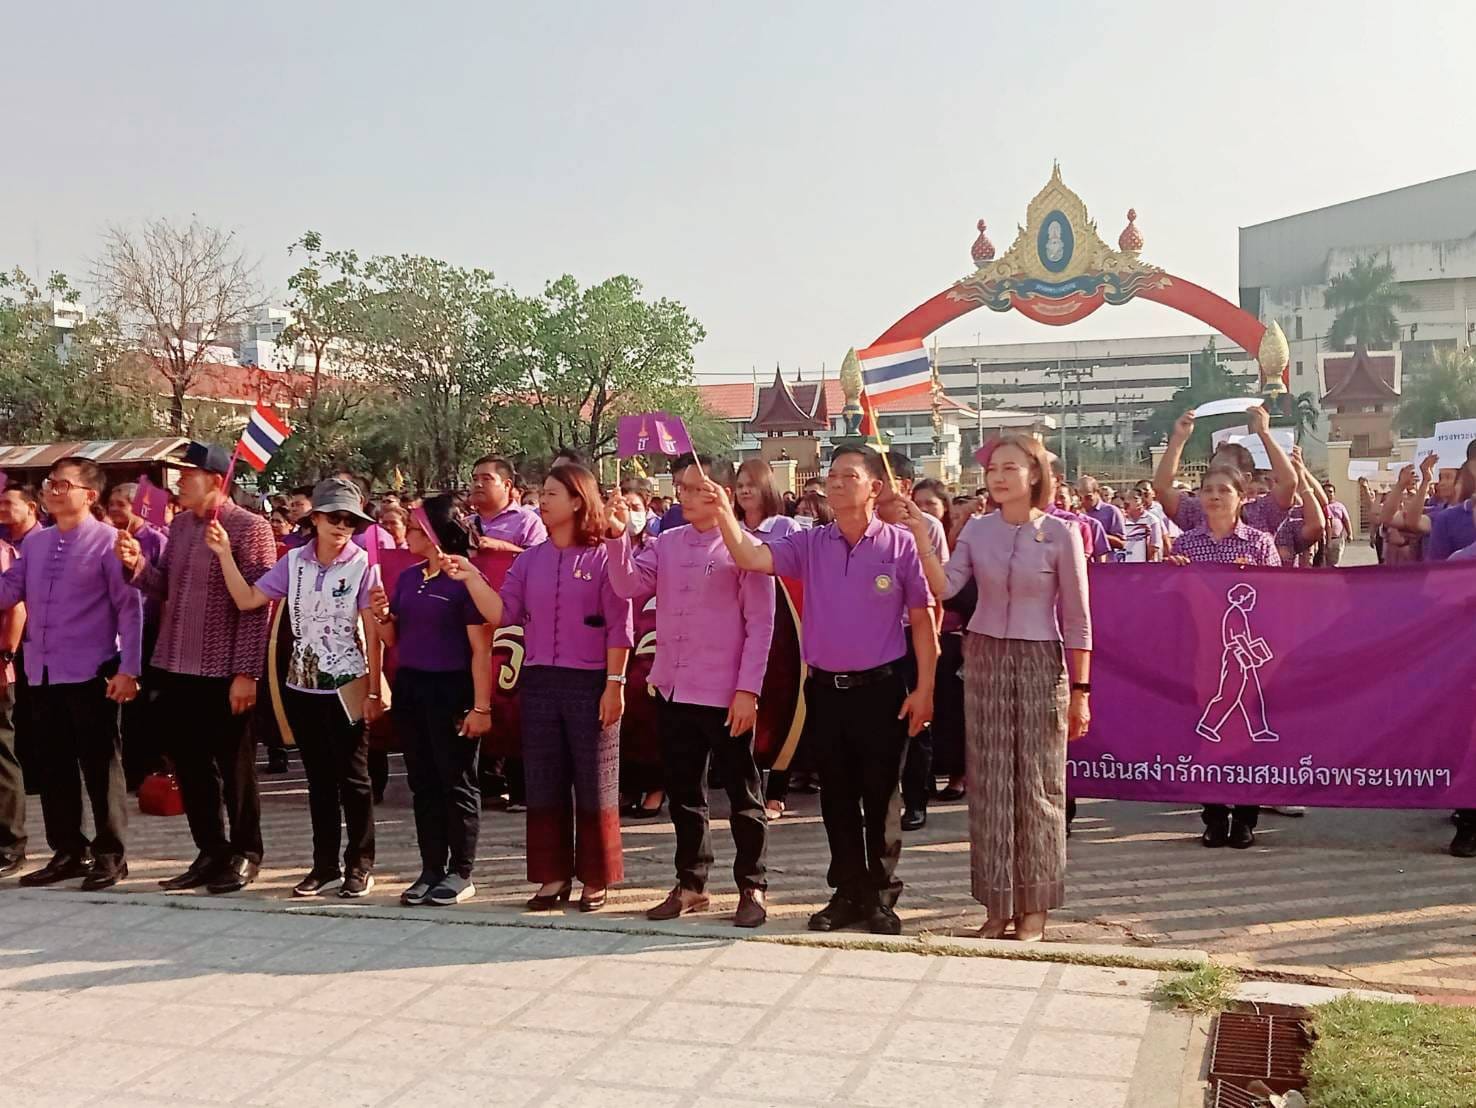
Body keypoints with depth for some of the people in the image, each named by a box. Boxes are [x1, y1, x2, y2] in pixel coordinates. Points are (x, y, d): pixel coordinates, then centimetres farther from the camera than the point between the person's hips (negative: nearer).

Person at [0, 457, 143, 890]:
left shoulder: (107, 541, -7)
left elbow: (130, 608, -9)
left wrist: (129, 669, -14)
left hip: (90, 673, -6)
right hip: (42, 672, 7)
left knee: (100, 765, 2)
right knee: (53, 765, 12)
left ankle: (109, 855, 13)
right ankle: (68, 852, 24)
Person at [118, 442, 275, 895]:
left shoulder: (250, 528, -12)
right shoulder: (179, 524, 11)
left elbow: (257, 605, -15)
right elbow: (164, 589, 13)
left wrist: (246, 672, -18)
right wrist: (137, 564, -7)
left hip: (224, 673, -7)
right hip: (176, 669, 7)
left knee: (234, 767, 5)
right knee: (190, 766, 14)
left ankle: (245, 855, 19)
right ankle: (211, 852, 27)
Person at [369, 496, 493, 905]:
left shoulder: (465, 578, -10)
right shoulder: (408, 577, 11)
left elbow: (481, 648, -13)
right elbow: (392, 639, 17)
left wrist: (481, 706, -17)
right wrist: (382, 614, -4)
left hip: (452, 689, -7)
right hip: (409, 687, 7)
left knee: (457, 782, 2)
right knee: (423, 782, 10)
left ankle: (460, 872, 10)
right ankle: (431, 869, 19)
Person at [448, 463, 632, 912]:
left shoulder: (603, 557, -5)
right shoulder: (530, 559, 9)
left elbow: (619, 627, -7)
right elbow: (502, 613, 1)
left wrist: (615, 683, -11)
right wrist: (471, 578, -11)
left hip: (590, 684, -5)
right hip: (539, 682, 5)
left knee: (594, 785, 4)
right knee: (543, 784, 9)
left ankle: (595, 879, 15)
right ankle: (553, 876, 20)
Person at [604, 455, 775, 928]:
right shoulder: (666, 544, 10)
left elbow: (760, 623, -9)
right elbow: (628, 586, 1)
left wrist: (748, 689, -14)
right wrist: (617, 535, -10)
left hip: (725, 694, -6)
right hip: (673, 690, 6)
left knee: (742, 795, 5)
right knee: (684, 793, 14)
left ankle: (751, 887, 16)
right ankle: (691, 884, 26)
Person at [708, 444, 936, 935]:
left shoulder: (901, 544, -5)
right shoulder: (810, 544, 3)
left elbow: (922, 619, -3)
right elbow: (751, 558, -9)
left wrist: (924, 688, -6)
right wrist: (724, 514, -25)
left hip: (880, 688, -3)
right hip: (825, 688, 4)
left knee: (881, 795, 5)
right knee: (837, 797, 12)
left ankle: (881, 895, 17)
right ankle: (848, 892, 23)